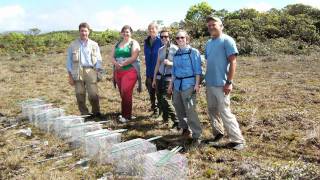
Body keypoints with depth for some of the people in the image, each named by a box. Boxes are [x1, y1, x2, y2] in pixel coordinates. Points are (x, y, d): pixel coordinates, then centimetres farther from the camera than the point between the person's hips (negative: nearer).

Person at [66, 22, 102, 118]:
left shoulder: (94, 45, 13)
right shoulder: (73, 45, 12)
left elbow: (99, 60, 12)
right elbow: (69, 61, 12)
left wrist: (97, 71, -3)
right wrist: (70, 76, 5)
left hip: (90, 71, -1)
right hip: (77, 72, 1)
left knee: (93, 94, -9)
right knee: (80, 95, 1)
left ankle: (96, 112, 12)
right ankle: (84, 114, 15)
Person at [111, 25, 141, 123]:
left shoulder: (134, 43, 0)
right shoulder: (117, 44, 17)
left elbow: (134, 57, -13)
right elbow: (112, 57, 11)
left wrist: (122, 64, -15)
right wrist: (116, 63, -10)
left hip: (130, 71, -6)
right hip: (118, 72, 6)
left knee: (126, 93, -12)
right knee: (123, 93, 8)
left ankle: (127, 115, -3)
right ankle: (125, 113, 18)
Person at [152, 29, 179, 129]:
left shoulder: (175, 49, -6)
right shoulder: (160, 50, 12)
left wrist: (170, 63, -23)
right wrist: (154, 79, 16)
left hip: (169, 78, -6)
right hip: (160, 77, 6)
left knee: (165, 99, -14)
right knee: (160, 100, 7)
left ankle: (176, 121, -2)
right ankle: (165, 118, 26)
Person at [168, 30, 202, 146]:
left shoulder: (193, 52, -5)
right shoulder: (176, 54, 13)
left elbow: (198, 70, -8)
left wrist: (197, 84, -14)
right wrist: (171, 84, 19)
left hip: (189, 84, -7)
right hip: (177, 84, 7)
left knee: (190, 110, -9)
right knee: (178, 108, 13)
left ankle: (196, 136, -2)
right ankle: (184, 128, 33)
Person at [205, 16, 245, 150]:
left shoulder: (227, 40, -8)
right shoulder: (208, 43, 13)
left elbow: (233, 62, -13)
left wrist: (229, 82, -18)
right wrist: (206, 78, 16)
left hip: (221, 84, -7)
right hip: (209, 83, 7)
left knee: (224, 112, -6)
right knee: (212, 110, 14)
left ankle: (238, 140, 4)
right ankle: (217, 133, 31)